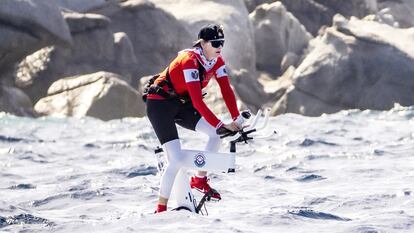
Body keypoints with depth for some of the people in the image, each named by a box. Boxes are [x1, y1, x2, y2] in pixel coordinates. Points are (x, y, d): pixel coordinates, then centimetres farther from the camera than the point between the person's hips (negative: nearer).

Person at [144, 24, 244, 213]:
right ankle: (161, 209, -7)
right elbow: (197, 101, -35)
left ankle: (199, 180, 4)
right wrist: (221, 126, -37)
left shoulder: (217, 61, -6)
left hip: (181, 104, 8)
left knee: (216, 134, -14)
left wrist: (237, 120, -23)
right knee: (176, 160, -18)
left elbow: (227, 91, -10)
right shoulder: (190, 61, -30)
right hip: (159, 104, -7)